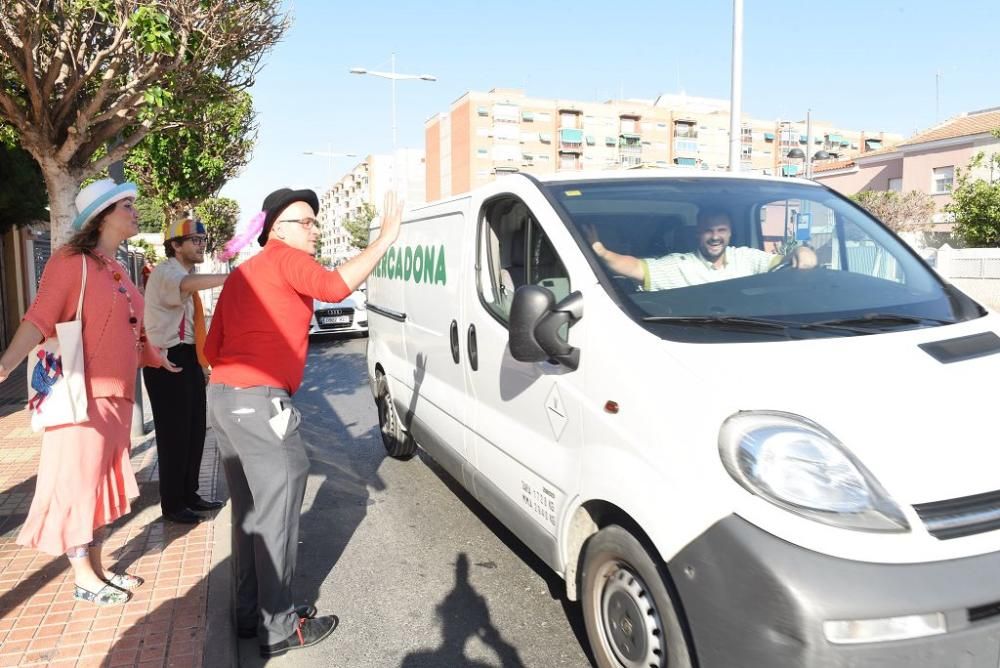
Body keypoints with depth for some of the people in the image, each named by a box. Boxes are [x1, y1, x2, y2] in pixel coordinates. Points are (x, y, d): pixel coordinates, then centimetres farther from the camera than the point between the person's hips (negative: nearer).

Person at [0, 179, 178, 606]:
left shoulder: (116, 270, 15)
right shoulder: (71, 261, -9)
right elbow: (39, 319, -18)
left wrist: (156, 358, 31)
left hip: (115, 393, 9)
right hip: (83, 392, -8)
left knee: (101, 479, 14)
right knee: (77, 479, 1)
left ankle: (97, 568, 26)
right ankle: (83, 578, 12)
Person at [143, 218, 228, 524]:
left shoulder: (186, 275, 17)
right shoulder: (165, 272, -13)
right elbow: (188, 285, -40)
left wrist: (201, 362, 20)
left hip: (188, 358, 9)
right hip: (167, 360, -9)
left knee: (195, 429, 15)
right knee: (174, 433, -1)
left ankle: (189, 494, 29)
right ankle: (172, 505, 13)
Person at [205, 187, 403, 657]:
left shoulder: (242, 274, 22)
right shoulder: (285, 258, -4)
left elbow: (213, 348, 20)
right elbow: (335, 286, -25)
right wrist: (385, 237, -20)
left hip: (223, 397, 10)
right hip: (258, 403, -10)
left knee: (250, 512, 17)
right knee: (276, 514, -1)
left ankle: (250, 613, 27)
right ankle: (279, 628, 9)